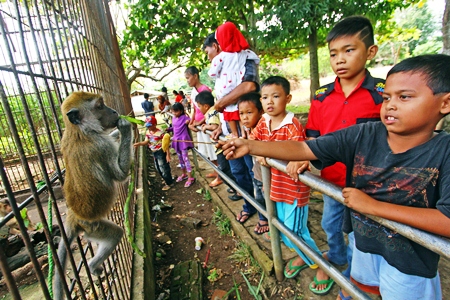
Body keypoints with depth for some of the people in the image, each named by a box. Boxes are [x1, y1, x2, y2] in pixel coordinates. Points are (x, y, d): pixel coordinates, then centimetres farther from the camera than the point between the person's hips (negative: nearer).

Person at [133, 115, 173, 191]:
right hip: (154, 153, 9)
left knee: (163, 168, 1)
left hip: (161, 152, -8)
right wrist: (139, 143, -14)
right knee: (158, 169, 20)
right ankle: (167, 180, 40)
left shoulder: (160, 133, -22)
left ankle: (169, 183, 20)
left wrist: (167, 154, -20)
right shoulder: (148, 132, 1)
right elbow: (146, 142, 5)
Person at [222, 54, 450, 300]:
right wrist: (250, 146, -29)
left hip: (409, 264, -2)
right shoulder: (361, 135, -18)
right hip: (363, 244, 3)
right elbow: (303, 148, -22)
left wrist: (373, 205, -28)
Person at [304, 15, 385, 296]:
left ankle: (352, 276, 46)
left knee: (358, 236, 17)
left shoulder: (383, 93, -14)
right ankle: (336, 256, 57)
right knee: (330, 224, 26)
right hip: (331, 180, 4)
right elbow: (313, 137, 1)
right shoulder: (321, 96, -3)